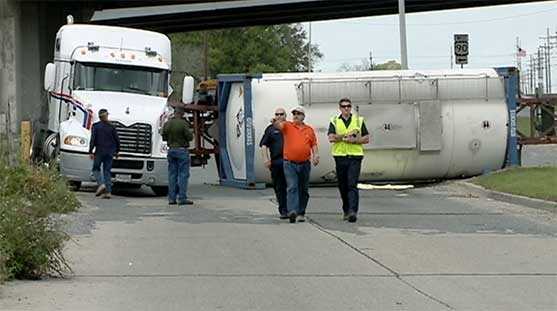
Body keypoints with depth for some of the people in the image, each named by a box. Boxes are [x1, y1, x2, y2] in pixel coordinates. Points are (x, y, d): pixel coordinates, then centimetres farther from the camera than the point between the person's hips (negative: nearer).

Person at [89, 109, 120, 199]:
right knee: (107, 171, 5)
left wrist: (90, 152, -7)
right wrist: (117, 151, 19)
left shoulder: (95, 126, -3)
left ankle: (101, 184, -13)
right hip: (110, 152, 2)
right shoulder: (111, 127, 3)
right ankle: (108, 191, -1)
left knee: (96, 169, 11)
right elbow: (117, 140, 6)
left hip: (99, 151, -2)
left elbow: (93, 139, -9)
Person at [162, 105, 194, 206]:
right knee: (183, 174, -2)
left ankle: (172, 198, 9)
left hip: (171, 150, 6)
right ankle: (182, 198, -6)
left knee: (172, 175, 9)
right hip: (182, 150, -6)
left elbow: (164, 138, 10)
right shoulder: (183, 124, -14)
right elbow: (190, 137, -13)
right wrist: (189, 133, 7)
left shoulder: (167, 124, 3)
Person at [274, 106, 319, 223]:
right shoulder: (287, 126, 2)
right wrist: (275, 121, -42)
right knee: (292, 187, -15)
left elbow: (314, 144, 13)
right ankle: (292, 211, -25)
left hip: (305, 164, 3)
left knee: (303, 190, 9)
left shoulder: (309, 130, 10)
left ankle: (301, 213, 19)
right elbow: (279, 125, -18)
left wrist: (315, 155, -4)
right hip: (289, 163, -3)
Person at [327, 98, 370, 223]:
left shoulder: (359, 120, 9)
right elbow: (331, 138, -8)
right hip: (340, 157, 2)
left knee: (352, 185, -13)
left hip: (355, 157, -2)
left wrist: (354, 140, -11)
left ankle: (353, 211, -21)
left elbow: (366, 138, 6)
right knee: (343, 186, 8)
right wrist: (347, 135, -13)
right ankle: (346, 211, 21)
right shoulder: (334, 121, 8)